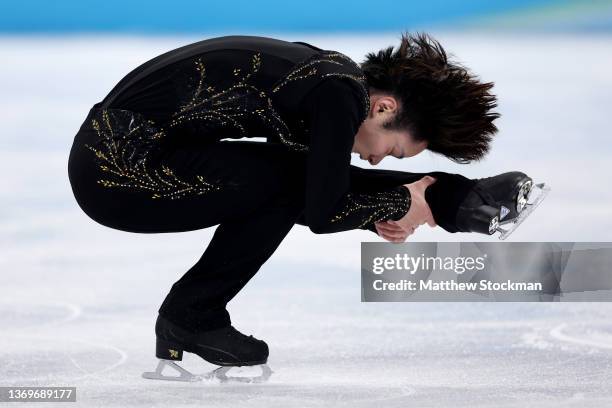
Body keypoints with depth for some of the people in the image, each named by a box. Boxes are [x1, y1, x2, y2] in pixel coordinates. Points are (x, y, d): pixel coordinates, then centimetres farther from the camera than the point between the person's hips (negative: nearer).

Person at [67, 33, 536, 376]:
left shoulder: (325, 73, 11)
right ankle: (191, 316, 1)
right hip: (120, 170, -9)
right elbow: (322, 214, -13)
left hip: (114, 149, 9)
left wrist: (376, 214, 8)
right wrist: (401, 205, 1)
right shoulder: (341, 95, -16)